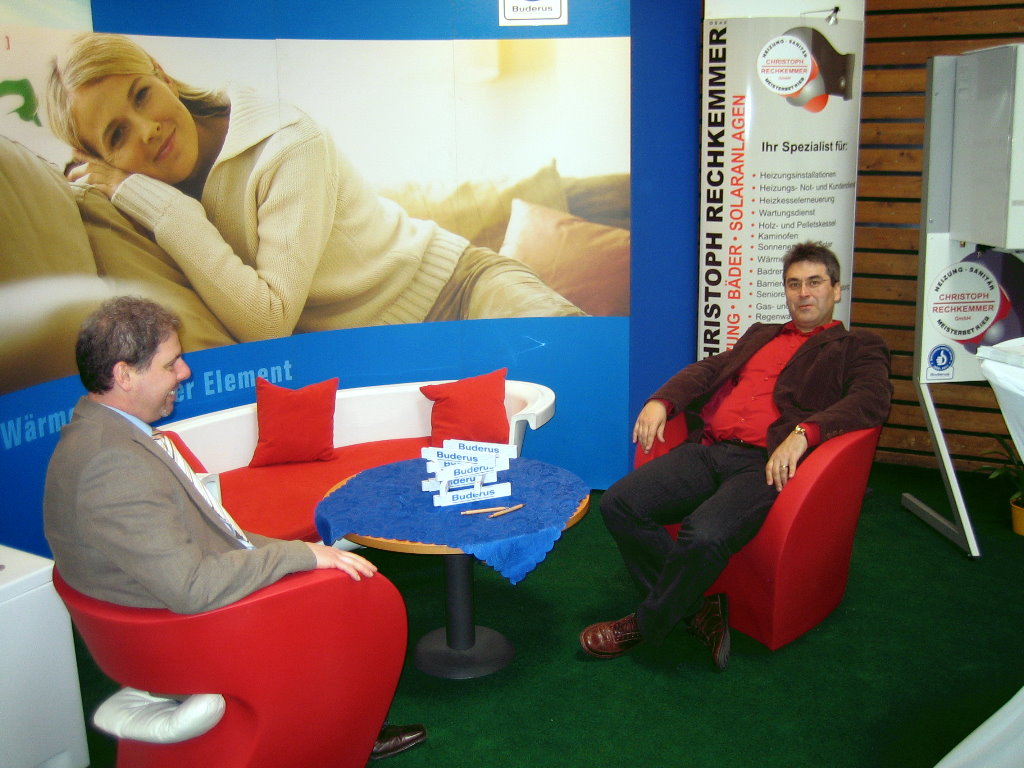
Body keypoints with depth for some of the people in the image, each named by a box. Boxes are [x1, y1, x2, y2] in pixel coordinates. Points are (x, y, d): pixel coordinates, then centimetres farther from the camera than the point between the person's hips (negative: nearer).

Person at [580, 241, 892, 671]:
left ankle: (646, 625, -6)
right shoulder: (760, 336, 32)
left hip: (767, 463, -6)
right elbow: (709, 370, 20)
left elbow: (872, 400, -6)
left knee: (704, 535, -33)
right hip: (708, 449, 6)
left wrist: (803, 433, -23)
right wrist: (661, 401, -1)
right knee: (618, 504, -16)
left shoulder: (858, 349, 14)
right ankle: (698, 609, -3)